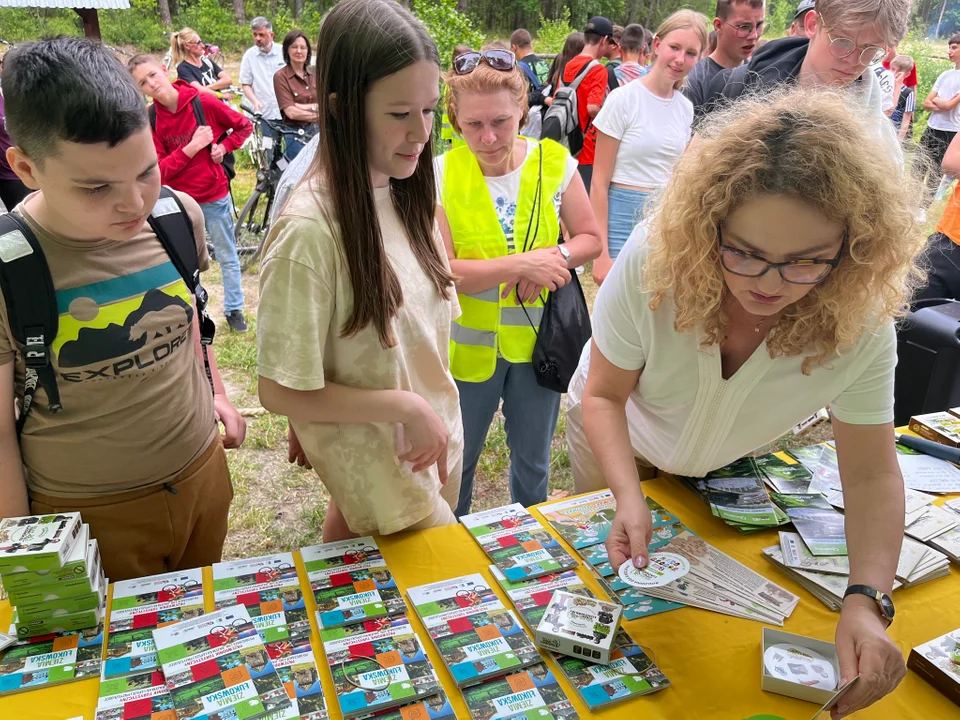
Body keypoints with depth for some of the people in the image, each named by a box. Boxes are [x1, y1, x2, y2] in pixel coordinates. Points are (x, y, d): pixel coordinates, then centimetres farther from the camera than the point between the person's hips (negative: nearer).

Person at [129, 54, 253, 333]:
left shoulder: (204, 102, -13)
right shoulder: (150, 120, -9)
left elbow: (244, 126, 0)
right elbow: (158, 171, -14)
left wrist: (223, 147, -15)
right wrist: (192, 147, -24)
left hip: (214, 196, -1)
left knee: (227, 255, 12)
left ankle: (234, 309, 27)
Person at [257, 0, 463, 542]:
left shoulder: (403, 195, -5)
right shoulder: (310, 230, -26)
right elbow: (281, 391, -21)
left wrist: (435, 415, 2)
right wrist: (405, 406, -21)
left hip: (434, 442, 6)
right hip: (377, 466, -6)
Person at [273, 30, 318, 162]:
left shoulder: (315, 73, 5)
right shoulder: (281, 76, -8)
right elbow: (291, 112, -15)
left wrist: (304, 107, -17)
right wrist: (318, 113, -10)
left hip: (316, 131, 5)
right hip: (294, 135, -4)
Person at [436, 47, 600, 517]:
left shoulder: (555, 162, -6)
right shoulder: (441, 176, -12)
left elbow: (590, 239, 2)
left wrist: (558, 258, -19)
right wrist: (522, 264, -25)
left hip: (537, 339, 2)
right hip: (469, 345, -1)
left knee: (533, 462, 20)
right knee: (456, 461, 17)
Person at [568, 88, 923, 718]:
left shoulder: (860, 318, -31)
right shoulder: (652, 265, -37)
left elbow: (871, 475, -25)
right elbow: (604, 396, -25)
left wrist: (866, 603, -39)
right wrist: (629, 498, -40)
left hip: (728, 465, 1)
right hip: (619, 440, 0)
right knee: (611, 570, 23)